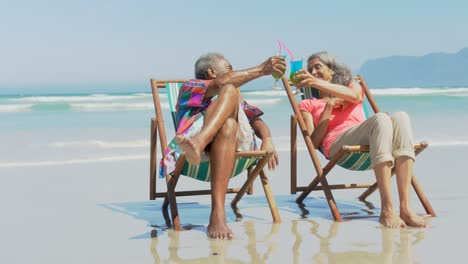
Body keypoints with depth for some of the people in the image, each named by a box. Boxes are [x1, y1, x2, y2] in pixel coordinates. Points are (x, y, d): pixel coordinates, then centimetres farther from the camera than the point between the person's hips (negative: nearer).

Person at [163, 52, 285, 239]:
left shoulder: (237, 100, 43)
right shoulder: (190, 88, 26)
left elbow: (257, 120, 26)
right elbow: (222, 82, 4)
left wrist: (267, 140, 2)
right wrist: (262, 70, -2)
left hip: (237, 142, 3)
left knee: (228, 125, -36)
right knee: (230, 90, -26)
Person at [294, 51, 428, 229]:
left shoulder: (354, 86, 32)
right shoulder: (308, 104, 30)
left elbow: (354, 95, 3)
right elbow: (314, 142, 11)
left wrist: (318, 83, -7)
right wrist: (329, 106, 7)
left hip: (368, 144, 3)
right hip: (337, 144, -3)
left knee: (400, 117, -31)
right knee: (380, 118, -33)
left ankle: (405, 207, -43)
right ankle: (387, 209, -48)